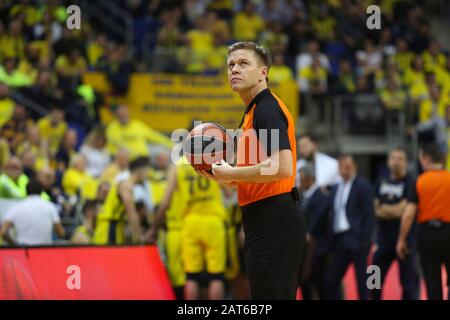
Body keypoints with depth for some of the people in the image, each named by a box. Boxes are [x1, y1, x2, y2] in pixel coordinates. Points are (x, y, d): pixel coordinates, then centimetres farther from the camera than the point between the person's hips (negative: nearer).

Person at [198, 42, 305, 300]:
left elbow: (282, 167, -26)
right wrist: (226, 177, 13)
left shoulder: (267, 109, -12)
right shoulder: (254, 111, 20)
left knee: (270, 297, -11)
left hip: (273, 223, -11)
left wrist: (232, 173, -15)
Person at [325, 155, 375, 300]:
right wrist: (332, 244, 10)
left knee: (361, 280, -2)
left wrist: (365, 240, -15)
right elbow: (333, 215, 17)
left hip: (356, 239, -7)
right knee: (331, 280, 4)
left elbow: (369, 215, -8)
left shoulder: (363, 185, -3)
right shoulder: (336, 189, 17)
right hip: (340, 239, 7)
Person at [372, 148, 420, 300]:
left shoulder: (411, 183, -7)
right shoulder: (381, 182, 11)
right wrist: (394, 211, -5)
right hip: (384, 237, 6)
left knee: (408, 282, -4)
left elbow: (403, 210, -13)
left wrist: (384, 208, 0)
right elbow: (376, 209, 13)